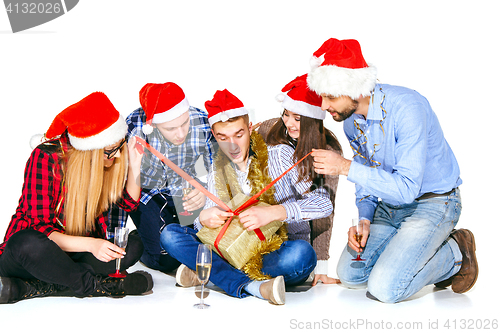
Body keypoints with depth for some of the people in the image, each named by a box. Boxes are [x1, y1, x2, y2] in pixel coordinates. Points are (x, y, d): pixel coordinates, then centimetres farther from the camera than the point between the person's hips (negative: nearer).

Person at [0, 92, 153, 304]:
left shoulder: (109, 159, -6)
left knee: (133, 246, -20)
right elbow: (40, 227, -24)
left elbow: (129, 203, 8)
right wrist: (90, 244, -38)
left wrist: (134, 167, -11)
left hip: (74, 253, 6)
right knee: (28, 244, -40)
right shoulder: (46, 157, -21)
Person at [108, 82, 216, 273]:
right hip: (143, 191, -2)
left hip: (182, 191, 3)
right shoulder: (134, 126, -32)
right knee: (166, 261, -14)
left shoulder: (203, 124, -26)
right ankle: (138, 243, 17)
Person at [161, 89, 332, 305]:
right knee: (170, 234, -12)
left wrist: (273, 213, -30)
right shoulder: (218, 169, 7)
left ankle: (208, 273, -24)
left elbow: (323, 203, -17)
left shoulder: (280, 155, -8)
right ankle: (252, 286, -29)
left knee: (301, 253, -39)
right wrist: (203, 219, -18)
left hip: (281, 254, -4)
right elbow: (210, 217, 8)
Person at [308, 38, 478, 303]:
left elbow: (407, 188, -32)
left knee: (385, 288, -20)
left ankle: (454, 254, 5)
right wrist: (364, 219, -7)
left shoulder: (407, 108, -29)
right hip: (388, 205, 8)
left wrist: (346, 167, -33)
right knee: (350, 275, 2)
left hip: (432, 204, -7)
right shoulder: (350, 121, -4)